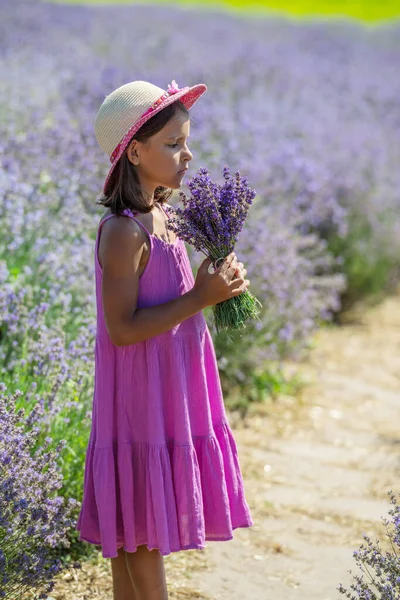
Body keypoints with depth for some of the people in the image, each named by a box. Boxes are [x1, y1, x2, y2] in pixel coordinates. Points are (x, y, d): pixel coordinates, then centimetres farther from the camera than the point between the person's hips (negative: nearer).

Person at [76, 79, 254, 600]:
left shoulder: (160, 217, 8)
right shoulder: (124, 231, -20)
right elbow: (122, 327, -23)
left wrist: (213, 285, 1)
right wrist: (200, 298, -23)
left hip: (170, 393, 9)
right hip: (141, 397, -9)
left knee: (141, 525, 16)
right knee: (141, 527, 1)